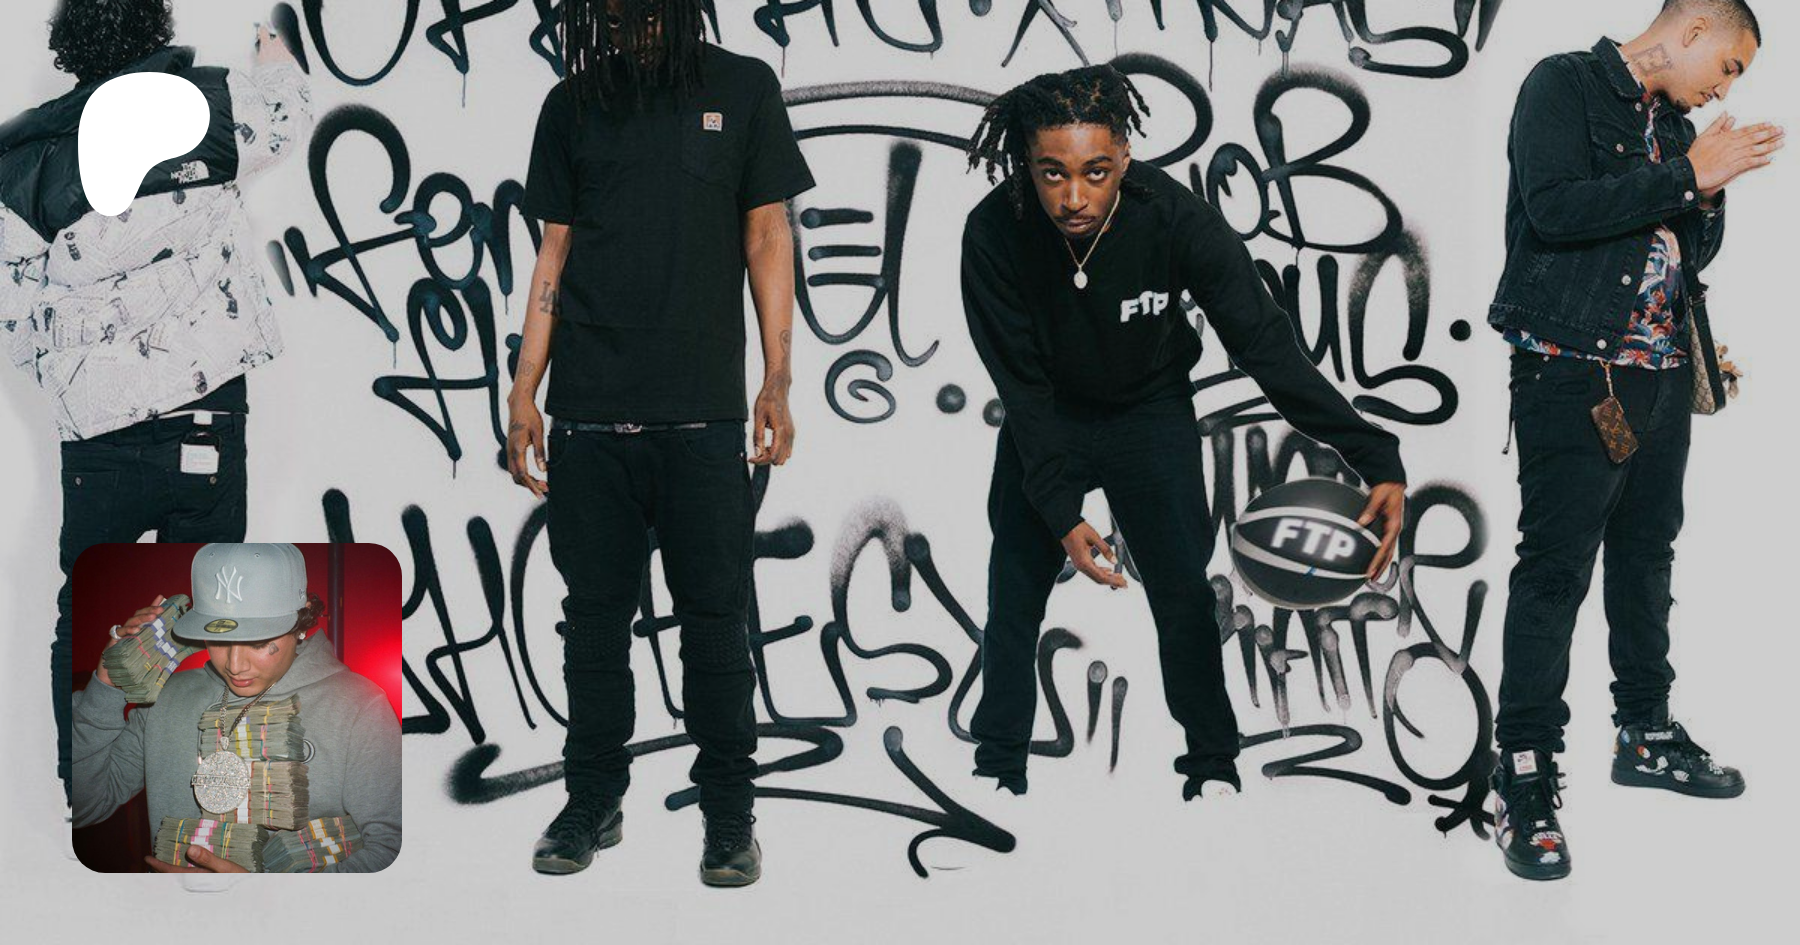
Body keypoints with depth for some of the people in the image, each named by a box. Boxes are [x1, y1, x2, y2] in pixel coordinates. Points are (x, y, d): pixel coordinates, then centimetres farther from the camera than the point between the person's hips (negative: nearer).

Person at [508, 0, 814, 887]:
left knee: (715, 612, 0)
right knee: (595, 610, 7)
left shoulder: (742, 89, 5)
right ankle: (593, 800, 19)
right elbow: (555, 253, 12)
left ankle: (729, 811, 11)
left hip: (701, 413, -2)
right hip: (590, 412, 2)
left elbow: (768, 237, 5)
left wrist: (777, 383, -1)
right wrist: (523, 394, 8)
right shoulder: (573, 105, 10)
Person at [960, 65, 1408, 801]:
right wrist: (1061, 511, -30)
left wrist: (1376, 459, -37)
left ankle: (1212, 765, 12)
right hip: (1046, 419, 1)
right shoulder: (994, 234, -29)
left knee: (1183, 588, -6)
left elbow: (1264, 344, -30)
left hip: (1151, 414, -1)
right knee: (1014, 592, 4)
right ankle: (997, 767, 21)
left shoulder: (1177, 220, -31)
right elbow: (1022, 384, -21)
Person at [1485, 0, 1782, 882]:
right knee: (1555, 570, -7)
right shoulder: (1565, 86, -7)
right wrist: (1688, 175, -17)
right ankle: (1526, 777, -2)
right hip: (1573, 373, -8)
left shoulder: (1676, 125, 16)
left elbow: (1692, 253, 20)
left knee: (1647, 553, 16)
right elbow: (1555, 208, -21)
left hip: (1661, 373, 8)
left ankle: (1645, 733, 30)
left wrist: (1711, 189, 0)